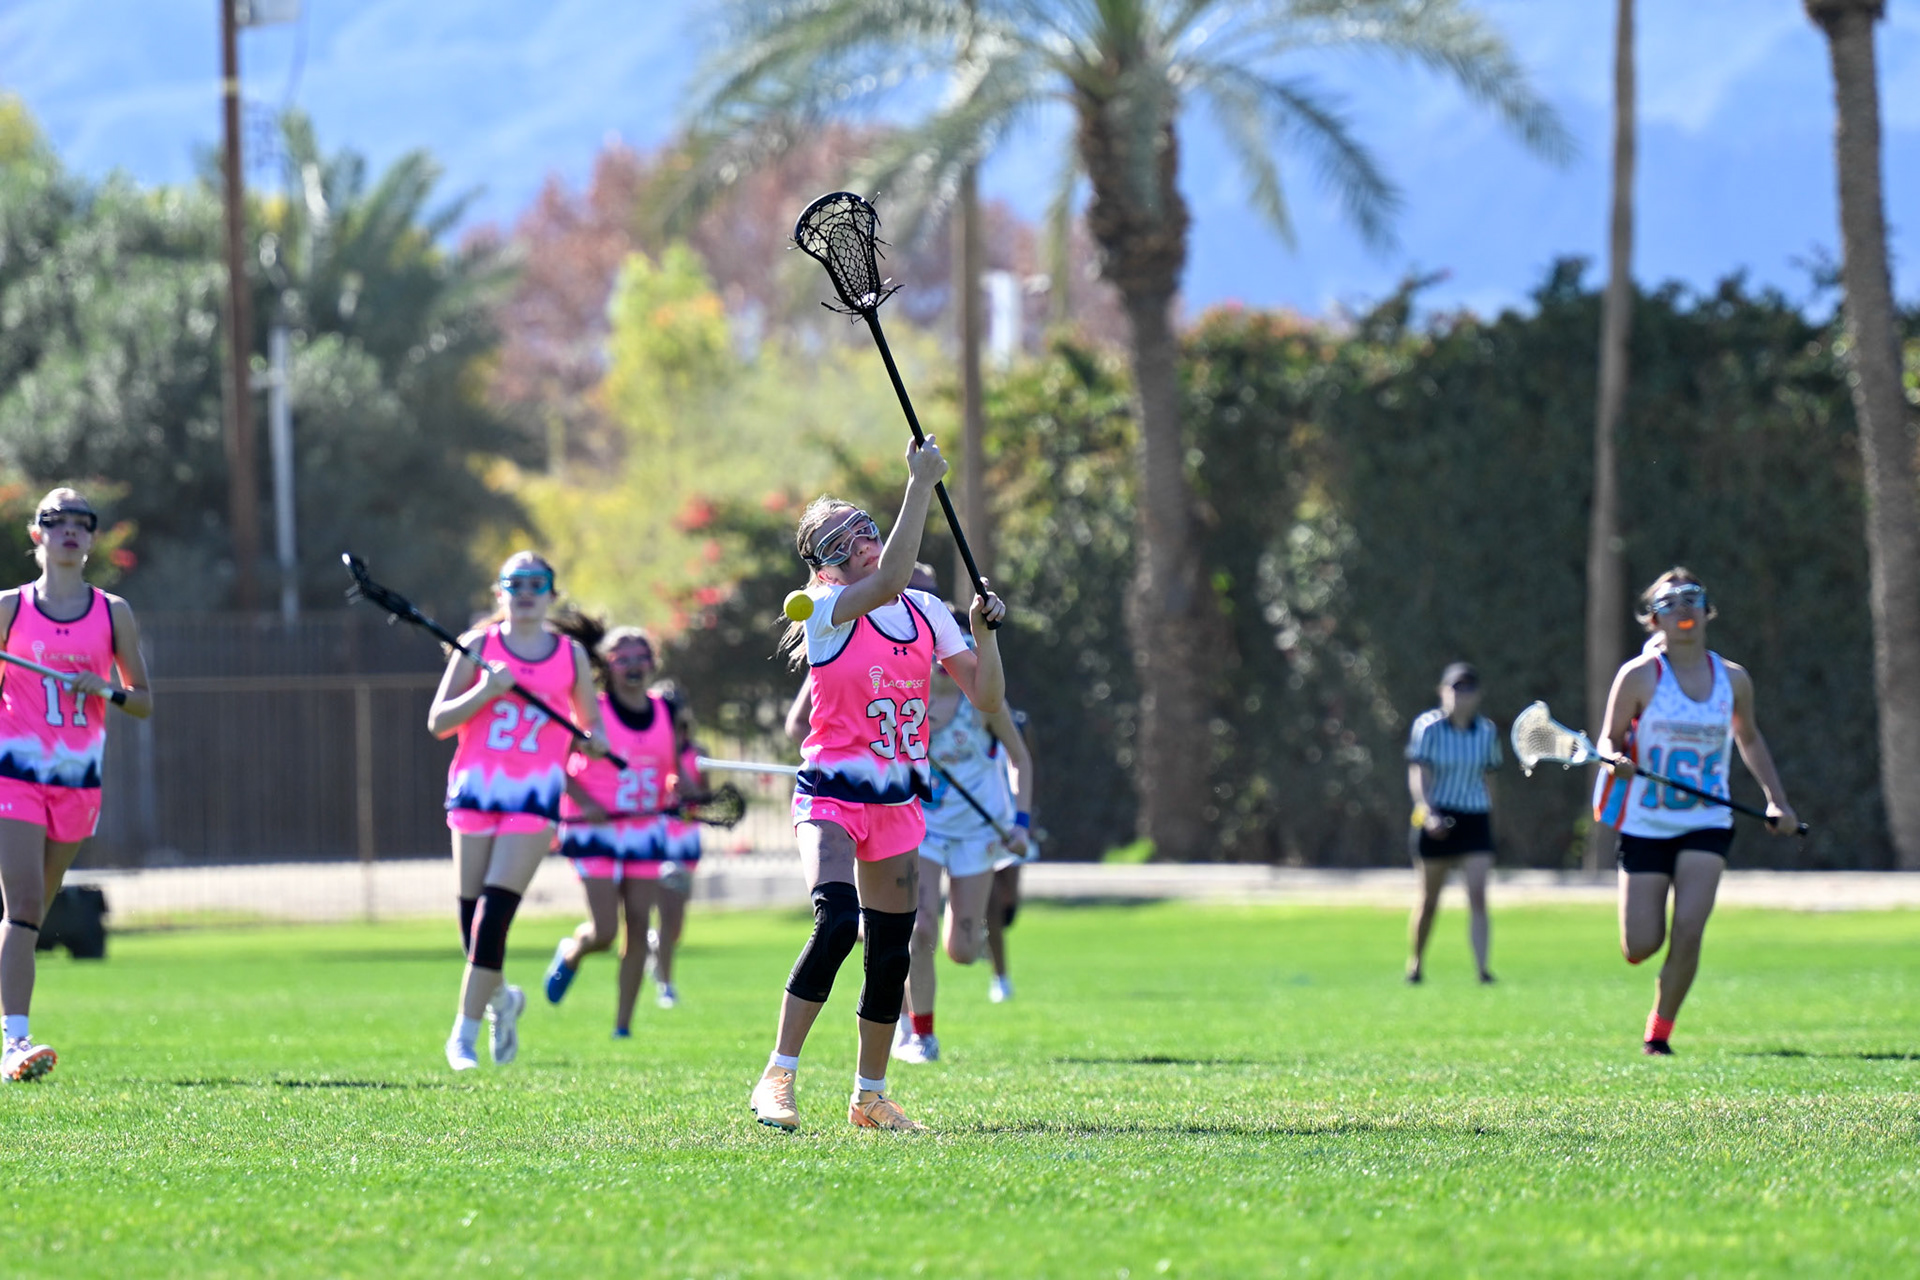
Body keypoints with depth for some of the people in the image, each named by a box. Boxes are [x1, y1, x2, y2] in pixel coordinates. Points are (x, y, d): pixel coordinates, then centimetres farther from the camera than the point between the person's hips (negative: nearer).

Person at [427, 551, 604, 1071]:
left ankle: (464, 1034, -11)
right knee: (471, 911, 0)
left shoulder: (571, 654, 11)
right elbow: (438, 722, 2)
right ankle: (501, 998, 30)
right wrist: (484, 691, -14)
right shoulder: (478, 646, 6)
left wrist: (595, 741, -2)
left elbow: (591, 722, 21)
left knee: (495, 911, -14)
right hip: (476, 786, 1)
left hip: (535, 793, -1)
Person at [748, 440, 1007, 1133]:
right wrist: (921, 484, -32)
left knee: (891, 952, 8)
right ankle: (777, 1078, -20)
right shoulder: (829, 610, -11)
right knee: (836, 921, -26)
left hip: (897, 801, 6)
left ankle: (870, 1096, 23)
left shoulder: (926, 611, 7)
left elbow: (987, 698, 6)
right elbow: (888, 580, -33)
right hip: (832, 796, -6)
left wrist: (983, 631, -9)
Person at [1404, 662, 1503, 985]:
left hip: (1476, 821, 2)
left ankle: (1482, 967, -20)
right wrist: (1428, 812, -27)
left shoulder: (1487, 731, 4)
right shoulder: (1428, 727, -6)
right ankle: (1415, 963, 29)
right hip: (1437, 820, -2)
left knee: (1478, 894, -14)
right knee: (1429, 900, 8)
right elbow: (1418, 775, -12)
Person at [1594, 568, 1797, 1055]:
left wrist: (1777, 800, 12)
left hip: (1706, 825, 2)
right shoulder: (1639, 677, -8)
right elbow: (1610, 739, -2)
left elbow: (1749, 739, 19)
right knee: (1640, 948, -5)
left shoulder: (1733, 680, 2)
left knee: (1688, 932, -16)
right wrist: (1616, 760, -26)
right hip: (1645, 825, -2)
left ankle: (1659, 1031, 1)